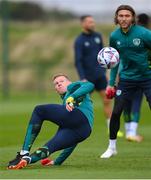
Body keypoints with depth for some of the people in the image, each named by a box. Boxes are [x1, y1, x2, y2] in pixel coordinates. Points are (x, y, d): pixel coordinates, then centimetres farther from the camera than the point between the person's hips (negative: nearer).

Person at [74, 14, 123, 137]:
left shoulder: (98, 36, 5)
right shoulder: (79, 41, -12)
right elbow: (78, 61, -17)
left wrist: (104, 71, 16)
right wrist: (83, 79, -24)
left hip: (100, 76, 5)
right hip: (88, 77, -5)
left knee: (107, 100, -1)